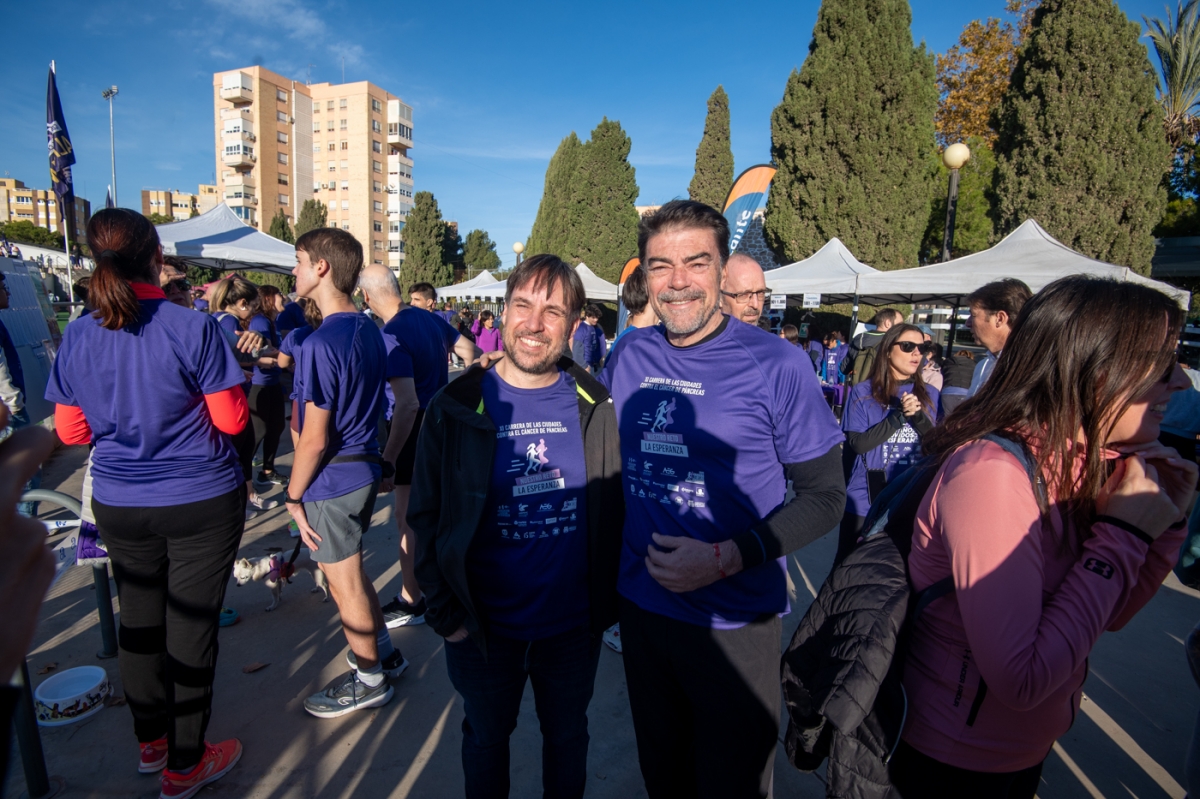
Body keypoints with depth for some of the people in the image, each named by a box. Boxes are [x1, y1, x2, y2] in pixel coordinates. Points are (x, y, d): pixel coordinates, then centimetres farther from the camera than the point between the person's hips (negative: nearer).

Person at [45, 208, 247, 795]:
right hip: (201, 503, -4)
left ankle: (150, 742, 40)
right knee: (190, 626, 8)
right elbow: (231, 420, -13)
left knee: (138, 620, 20)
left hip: (118, 505, 5)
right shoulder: (194, 328, -16)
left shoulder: (78, 336, -3)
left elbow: (71, 430, 4)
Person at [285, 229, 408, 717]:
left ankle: (369, 680, 27)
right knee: (351, 573, 24)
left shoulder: (321, 343, -22)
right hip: (366, 467, 8)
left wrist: (293, 496, -9)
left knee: (345, 585, 9)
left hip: (333, 480, -8)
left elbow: (314, 439, -21)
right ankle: (384, 652, 39)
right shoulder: (370, 331, 5)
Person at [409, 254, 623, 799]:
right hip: (484, 627, -1)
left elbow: (615, 509, 0)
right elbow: (426, 516, -5)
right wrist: (446, 610, -7)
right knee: (486, 738, 24)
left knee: (568, 738, 24)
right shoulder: (457, 407, -10)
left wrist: (608, 600, 1)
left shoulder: (594, 406, -7)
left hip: (575, 626, 1)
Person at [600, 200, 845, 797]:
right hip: (640, 607, 4)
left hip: (735, 621, -4)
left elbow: (825, 494, -11)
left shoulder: (776, 366, -15)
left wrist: (727, 559, -21)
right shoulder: (628, 356, -1)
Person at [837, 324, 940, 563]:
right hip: (865, 502, -2)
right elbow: (857, 444, -14)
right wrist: (899, 416, -20)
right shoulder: (863, 392, -5)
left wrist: (918, 415, -19)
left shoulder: (929, 395, 4)